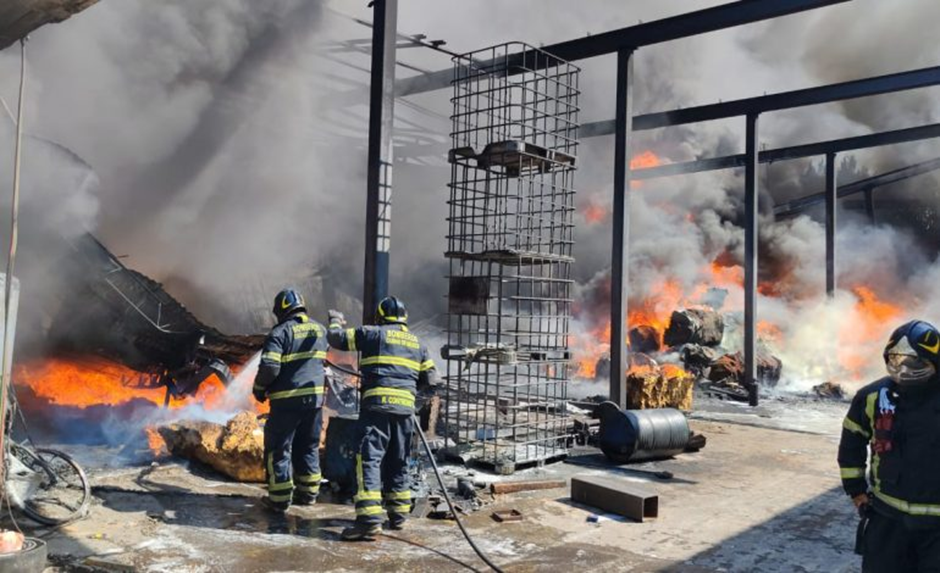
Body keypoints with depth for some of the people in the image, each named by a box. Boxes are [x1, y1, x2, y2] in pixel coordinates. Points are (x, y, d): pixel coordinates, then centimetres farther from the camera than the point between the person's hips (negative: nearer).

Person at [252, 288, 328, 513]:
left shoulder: (280, 332, -11)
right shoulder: (319, 329, 8)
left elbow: (269, 367, -18)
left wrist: (259, 389, -3)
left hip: (287, 400, -6)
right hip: (315, 396, 6)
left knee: (278, 449, 6)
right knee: (308, 447, 18)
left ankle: (280, 499, 8)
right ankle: (308, 493, 25)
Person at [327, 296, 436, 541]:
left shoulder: (373, 333, 5)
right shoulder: (417, 343, 19)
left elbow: (336, 338, 7)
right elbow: (428, 378, 20)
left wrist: (336, 321, 28)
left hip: (377, 404, -5)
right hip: (405, 408, 5)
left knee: (369, 458, -9)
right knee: (398, 461, 17)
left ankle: (369, 519, -19)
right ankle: (398, 513, 25)